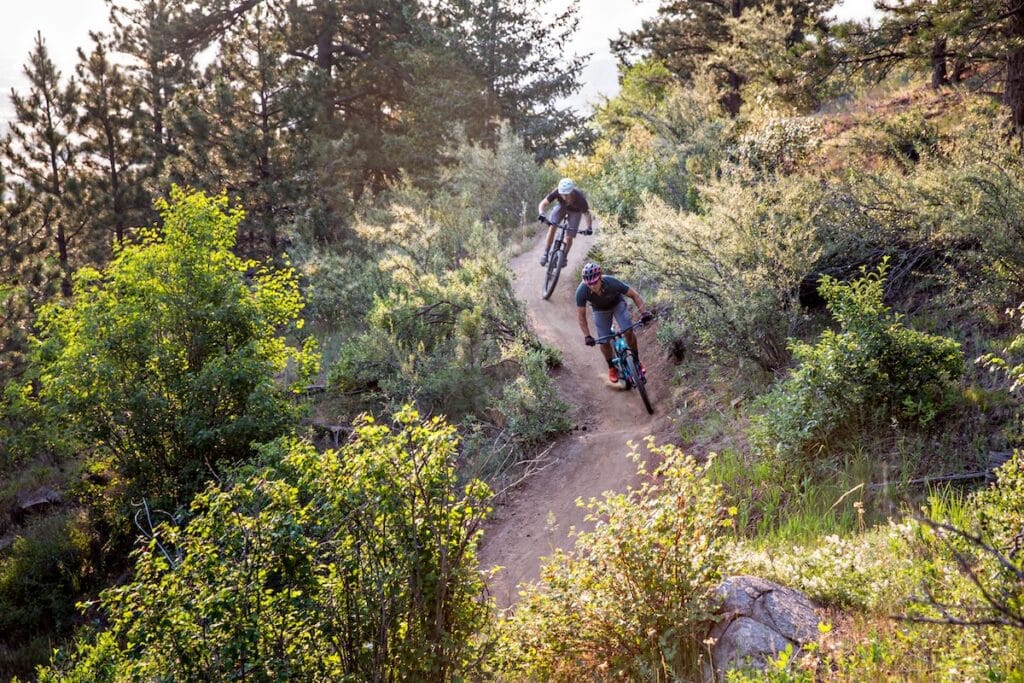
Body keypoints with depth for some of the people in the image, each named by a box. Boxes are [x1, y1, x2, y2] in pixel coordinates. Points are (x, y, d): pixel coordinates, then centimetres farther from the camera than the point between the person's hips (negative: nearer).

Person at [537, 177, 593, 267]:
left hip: (575, 211, -1)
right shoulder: (557, 192, -36)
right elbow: (543, 204, -31)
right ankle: (546, 253, -7)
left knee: (569, 237, -7)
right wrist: (541, 214, -51)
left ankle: (564, 257, 20)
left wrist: (589, 228, -42)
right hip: (561, 206, 1)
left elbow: (586, 213, -29)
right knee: (552, 227, -21)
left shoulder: (579, 197, -40)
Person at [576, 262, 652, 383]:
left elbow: (634, 294, -26)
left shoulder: (612, 282, -39)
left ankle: (637, 360, 5)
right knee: (604, 341, -4)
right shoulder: (582, 291, -35)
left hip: (617, 304, -1)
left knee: (628, 332, -18)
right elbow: (581, 315, -22)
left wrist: (644, 312, -36)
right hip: (600, 310, 1)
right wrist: (587, 336, -27)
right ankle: (612, 368, 23)